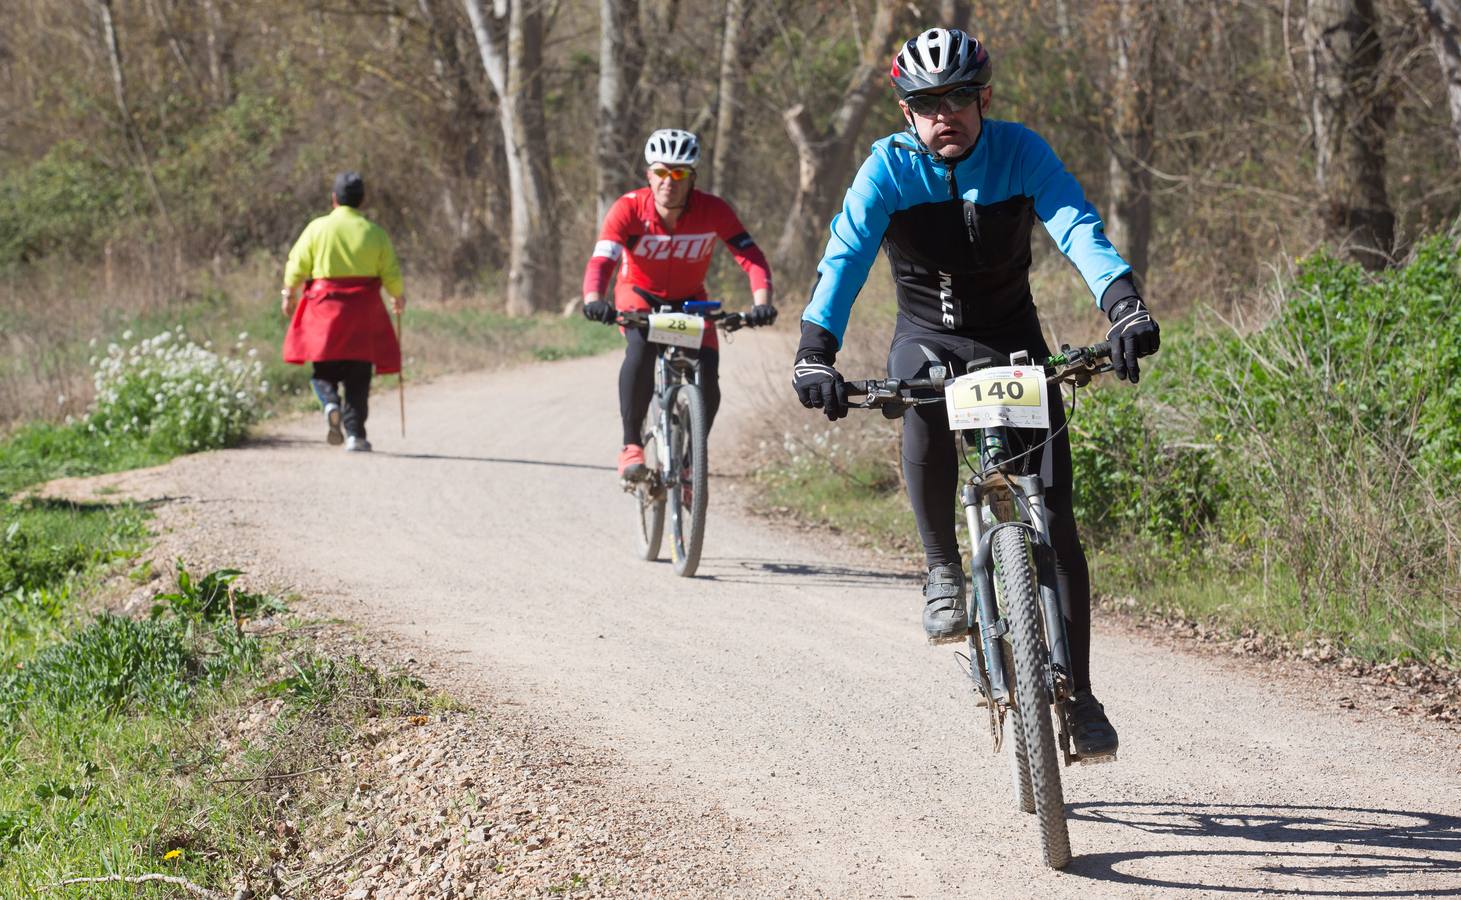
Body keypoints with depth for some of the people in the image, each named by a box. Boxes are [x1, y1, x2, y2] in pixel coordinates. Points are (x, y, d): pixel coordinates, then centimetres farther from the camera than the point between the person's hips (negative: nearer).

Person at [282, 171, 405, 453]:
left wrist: (289, 295, 19)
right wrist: (398, 297, 26)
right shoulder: (375, 232, 1)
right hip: (363, 312, 1)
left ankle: (330, 402, -18)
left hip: (324, 307, -1)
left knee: (325, 368, 12)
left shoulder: (318, 228, -2)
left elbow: (296, 266, 2)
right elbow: (391, 274, 5)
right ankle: (355, 434, 2)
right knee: (357, 377, 7)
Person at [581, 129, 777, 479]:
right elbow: (601, 259, -38)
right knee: (641, 347, -34)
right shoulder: (629, 208, -27)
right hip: (639, 294, -2)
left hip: (689, 300, 2)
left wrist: (762, 303, -47)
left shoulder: (713, 211, -24)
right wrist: (593, 300, -58)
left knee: (707, 378, -17)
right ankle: (631, 445, -24)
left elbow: (751, 256, -29)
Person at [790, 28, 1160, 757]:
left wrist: (1125, 308, -49)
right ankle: (943, 573, -20)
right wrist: (816, 353, -45)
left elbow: (1079, 230, -30)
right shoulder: (889, 168, -16)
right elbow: (845, 256, -28)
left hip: (1012, 340, 1)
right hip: (926, 338, -1)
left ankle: (1078, 696, -1)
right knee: (923, 405, -39)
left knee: (1056, 521, -9)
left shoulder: (1020, 153, -16)